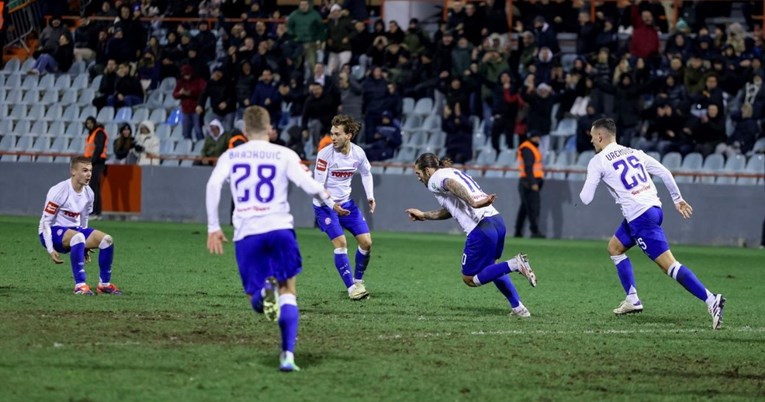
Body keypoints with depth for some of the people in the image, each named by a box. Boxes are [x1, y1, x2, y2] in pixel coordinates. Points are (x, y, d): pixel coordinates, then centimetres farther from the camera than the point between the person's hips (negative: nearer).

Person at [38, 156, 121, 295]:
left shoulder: (89, 194, 3)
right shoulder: (58, 191, -19)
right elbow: (45, 221, -16)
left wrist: (85, 246, 16)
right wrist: (51, 250, -21)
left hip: (74, 230, 7)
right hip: (53, 232, -7)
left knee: (106, 240, -9)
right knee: (78, 236, -37)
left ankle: (104, 284, 4)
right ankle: (80, 285, -35)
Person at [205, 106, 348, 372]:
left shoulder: (230, 156, 12)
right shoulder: (285, 155, 7)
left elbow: (213, 185, -4)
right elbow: (308, 185, -4)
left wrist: (213, 227, -1)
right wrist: (331, 203, 15)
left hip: (246, 233, 1)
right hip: (279, 227, -1)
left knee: (255, 301, 10)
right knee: (287, 292, 9)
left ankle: (264, 291, -29)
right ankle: (288, 354, -7)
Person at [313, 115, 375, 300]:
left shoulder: (358, 153, -7)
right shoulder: (325, 154, -22)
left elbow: (366, 173, 14)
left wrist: (370, 196, 4)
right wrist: (332, 204, -30)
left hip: (346, 203, 5)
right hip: (325, 205, -5)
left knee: (366, 242, 0)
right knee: (340, 243, -18)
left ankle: (358, 281, 20)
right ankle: (351, 288, -11)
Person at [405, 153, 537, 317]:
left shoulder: (436, 179, 3)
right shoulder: (455, 172, 30)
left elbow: (452, 185, -21)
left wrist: (473, 202, -37)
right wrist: (423, 215, 46)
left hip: (481, 228, -9)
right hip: (497, 220, 9)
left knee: (469, 279, 3)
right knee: (490, 267, 30)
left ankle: (514, 264, -13)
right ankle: (518, 307, 22)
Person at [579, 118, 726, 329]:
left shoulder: (598, 161, -3)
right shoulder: (634, 152, 16)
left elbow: (586, 199, -3)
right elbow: (664, 173, 13)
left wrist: (583, 192, 21)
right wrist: (678, 199, 22)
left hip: (639, 217, -8)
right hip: (654, 208, 8)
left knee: (669, 265, -13)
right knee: (614, 247, 26)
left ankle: (710, 299, -26)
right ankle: (632, 300, 23)